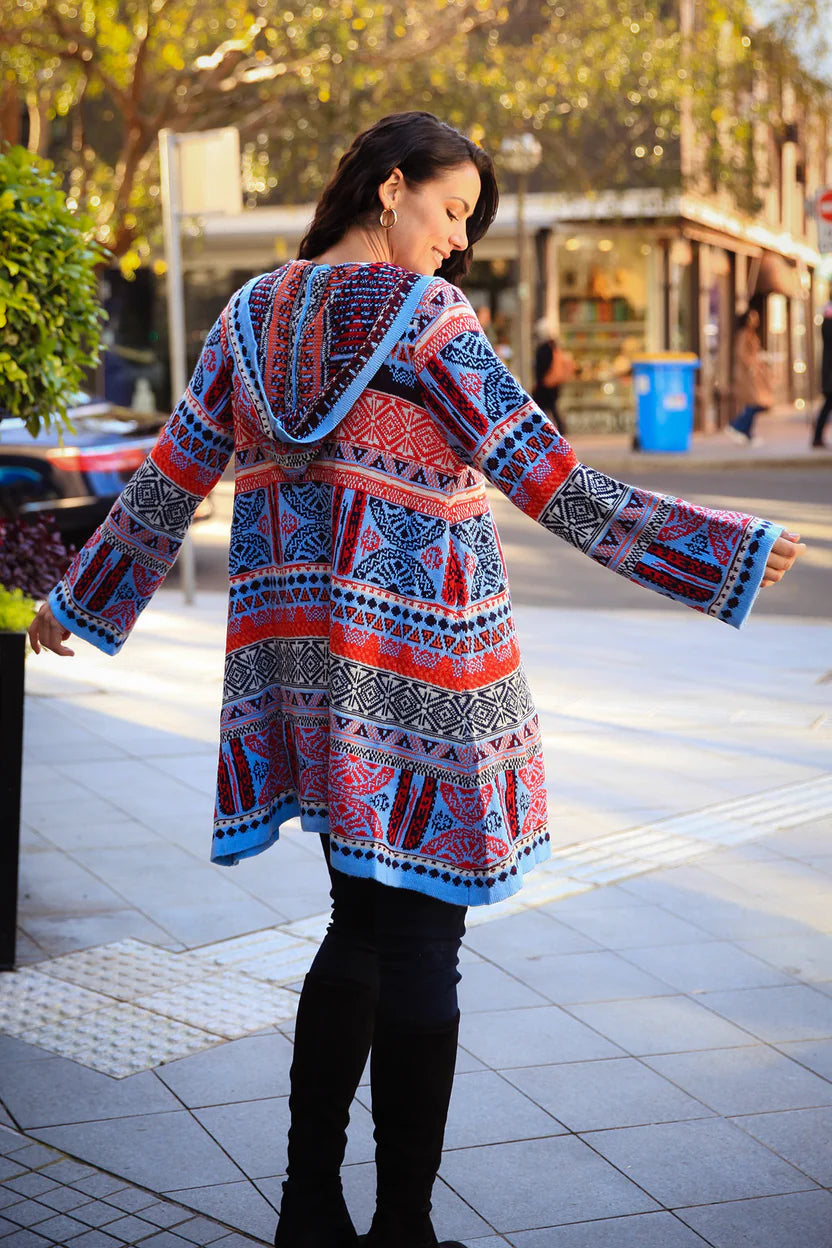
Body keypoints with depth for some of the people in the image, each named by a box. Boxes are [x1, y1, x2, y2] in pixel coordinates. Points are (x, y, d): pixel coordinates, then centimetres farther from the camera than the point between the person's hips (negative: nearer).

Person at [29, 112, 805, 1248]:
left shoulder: (253, 315, 8)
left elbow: (170, 479, 12)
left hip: (301, 653, 7)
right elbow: (550, 483, -14)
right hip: (417, 659, -7)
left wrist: (82, 600, 26)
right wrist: (728, 556, -11)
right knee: (418, 949, 2)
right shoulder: (426, 316, -11)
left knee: (365, 929, 17)